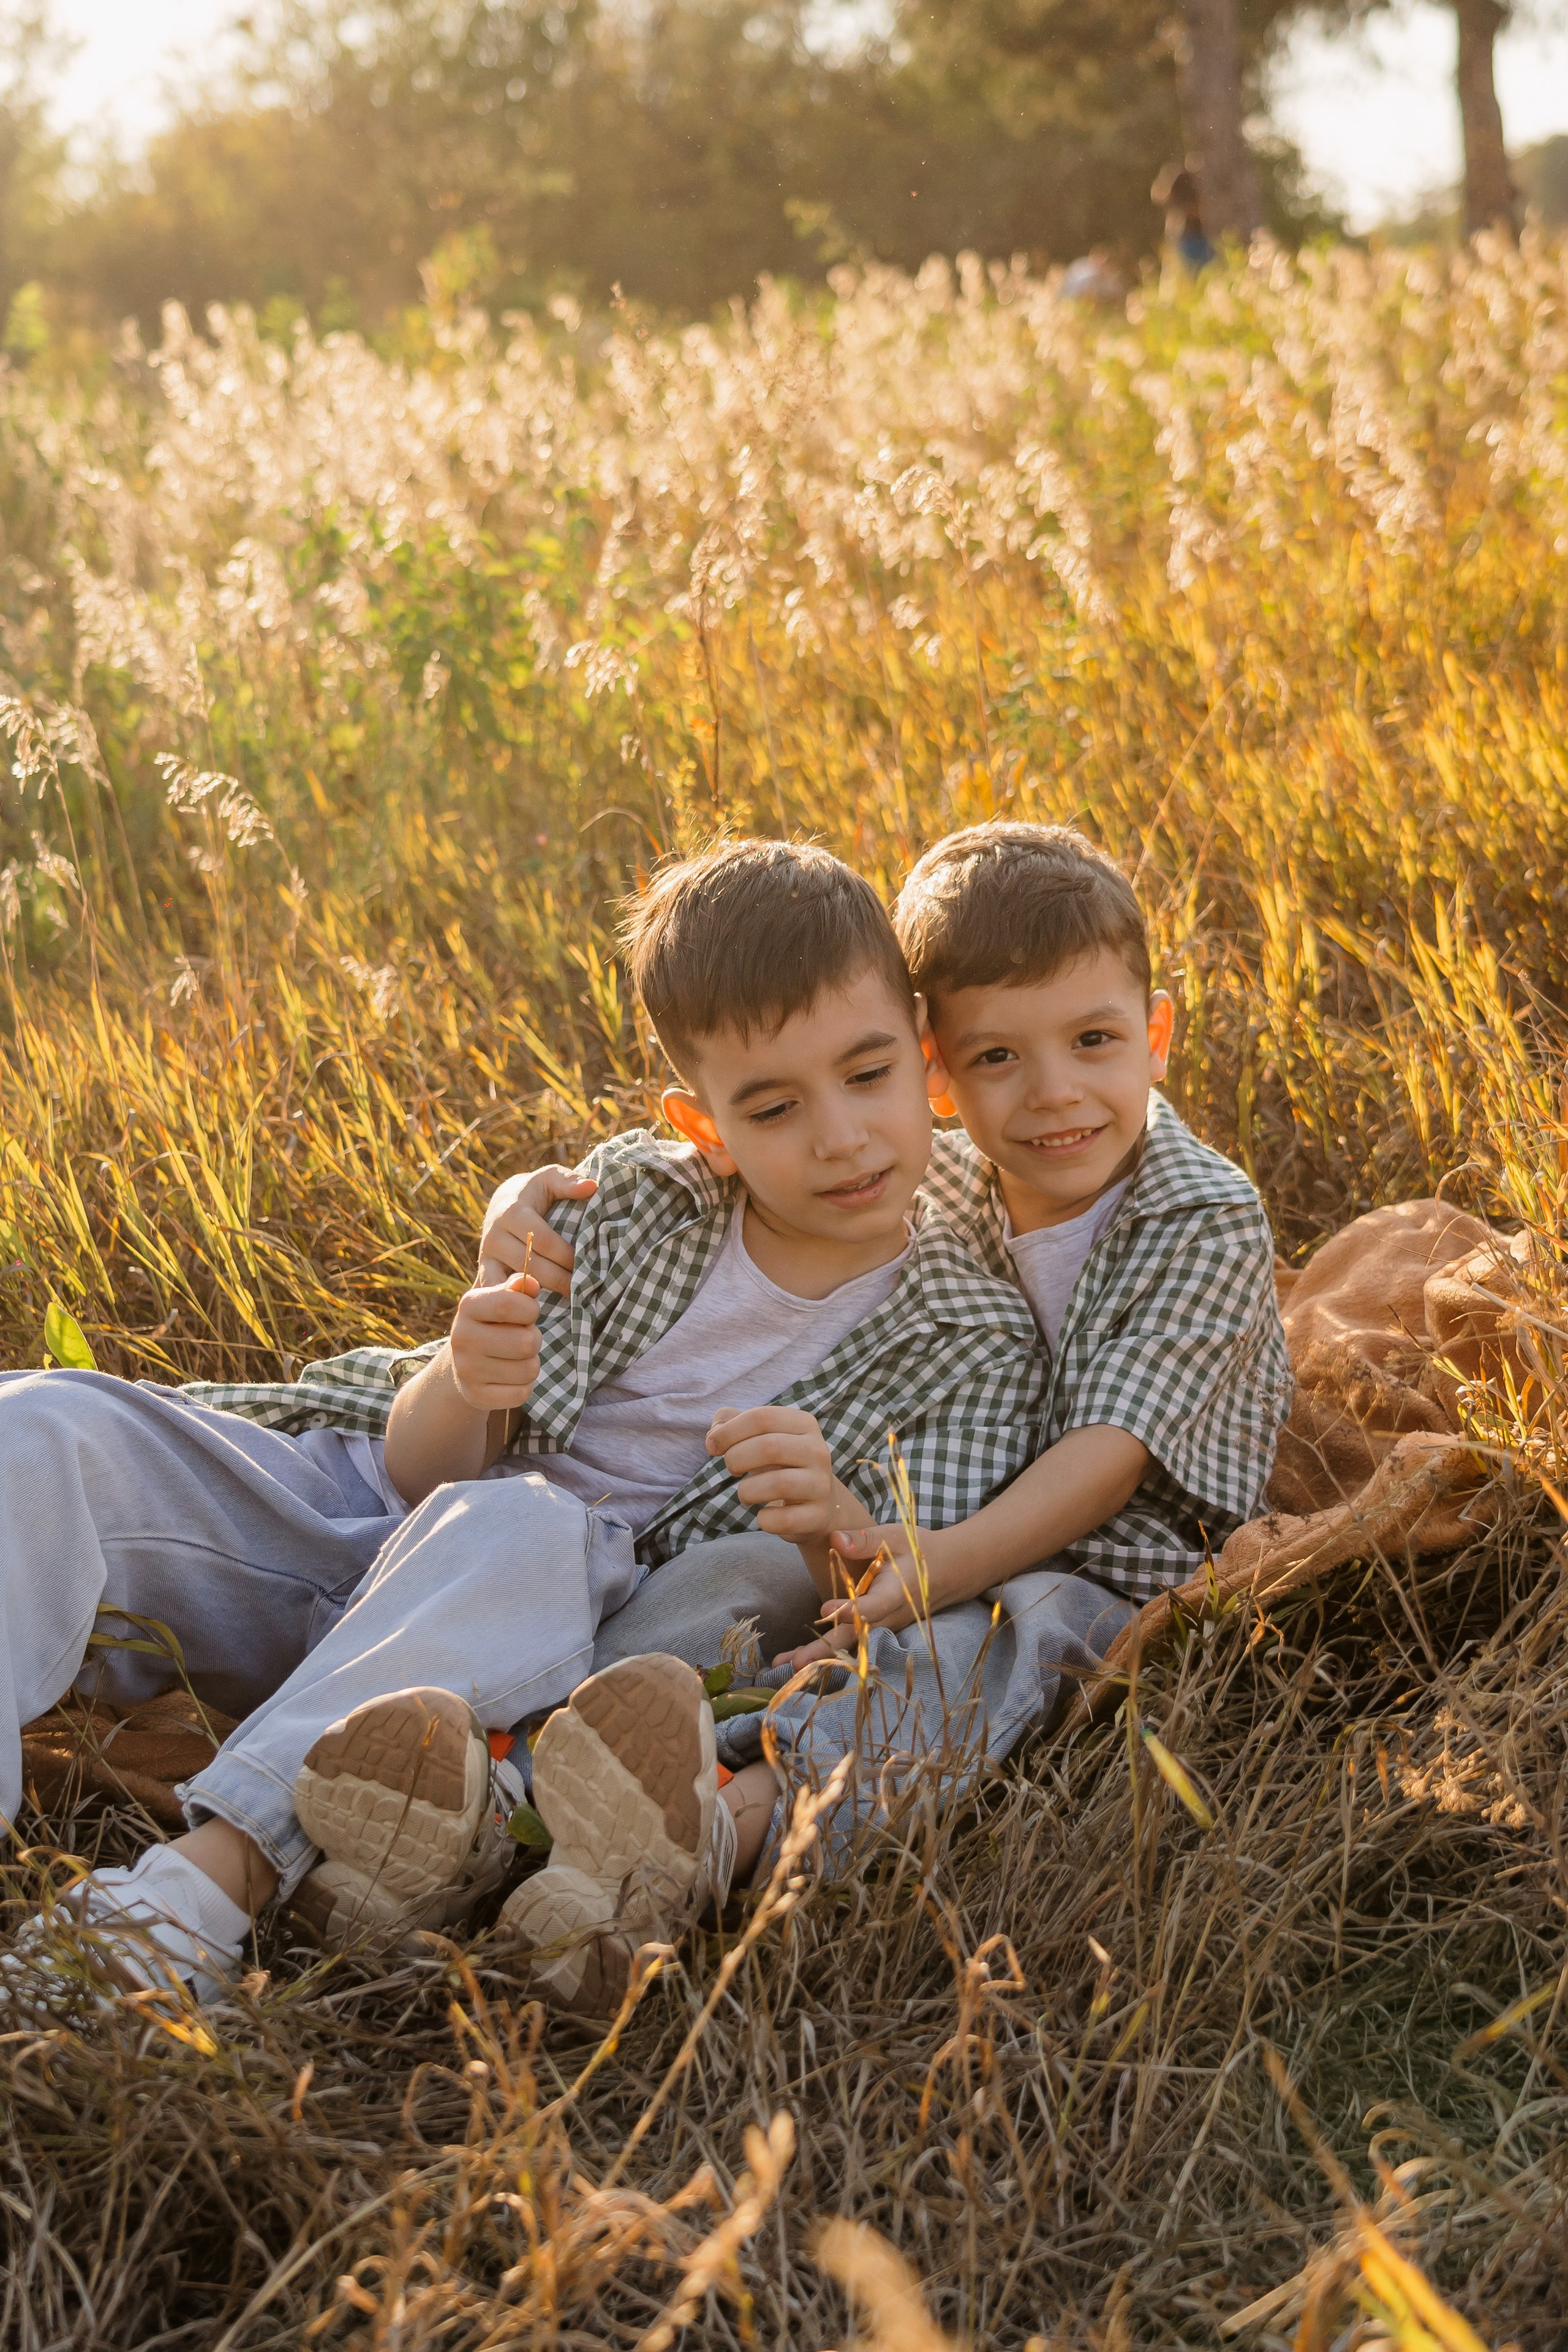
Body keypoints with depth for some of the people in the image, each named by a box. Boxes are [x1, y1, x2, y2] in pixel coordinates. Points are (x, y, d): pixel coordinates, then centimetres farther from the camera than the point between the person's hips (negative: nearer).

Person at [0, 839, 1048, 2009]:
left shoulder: (978, 1350, -2)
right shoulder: (629, 1198, 2)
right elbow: (420, 1466, 3)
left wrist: (832, 1526, -31)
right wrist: (463, 1387, -23)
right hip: (348, 1507, 3)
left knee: (519, 1526, -39)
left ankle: (222, 1865, -49)